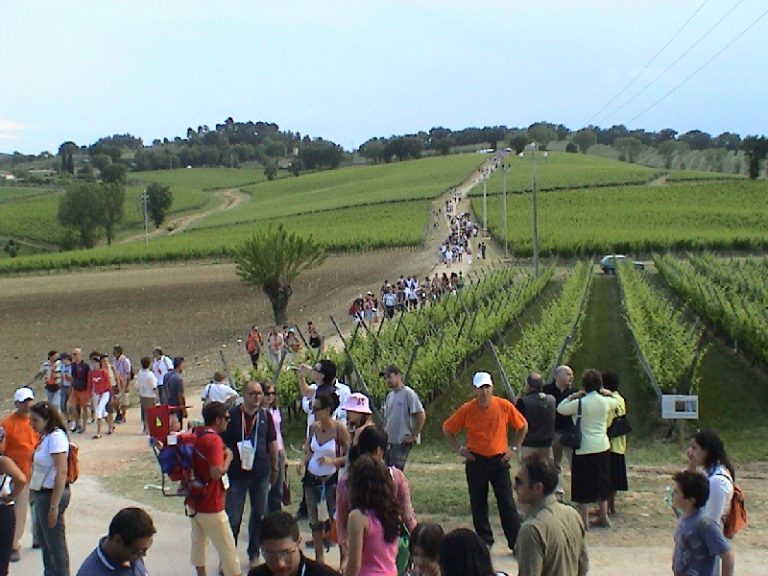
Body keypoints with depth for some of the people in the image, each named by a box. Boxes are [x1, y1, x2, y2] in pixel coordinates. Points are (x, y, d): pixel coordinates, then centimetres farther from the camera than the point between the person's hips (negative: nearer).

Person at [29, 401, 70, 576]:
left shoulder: (56, 437, -19)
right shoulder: (45, 437, 9)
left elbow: (62, 472, -22)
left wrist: (54, 506, -23)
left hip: (52, 494, -10)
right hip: (42, 493, 10)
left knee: (55, 543, 0)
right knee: (44, 541, 20)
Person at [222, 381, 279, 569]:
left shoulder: (265, 415, 3)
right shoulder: (232, 415, -9)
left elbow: (272, 443, 13)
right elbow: (222, 444, -4)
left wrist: (274, 468, 16)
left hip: (261, 474, 4)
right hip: (237, 474, -4)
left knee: (259, 515, 13)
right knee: (232, 518, 0)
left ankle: (254, 554, 27)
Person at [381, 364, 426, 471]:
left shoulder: (408, 393, -10)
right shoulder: (390, 396, 14)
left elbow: (421, 416, -14)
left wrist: (413, 436, -13)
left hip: (402, 442, -8)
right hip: (389, 442, 8)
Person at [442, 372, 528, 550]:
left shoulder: (504, 406, -7)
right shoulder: (467, 410, -7)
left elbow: (523, 426, 8)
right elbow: (447, 428, 6)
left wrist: (514, 448, 4)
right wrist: (458, 449, 0)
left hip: (499, 460, -1)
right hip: (476, 461, 1)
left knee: (507, 503, 0)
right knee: (478, 504, 7)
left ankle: (516, 542, 7)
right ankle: (484, 541, 20)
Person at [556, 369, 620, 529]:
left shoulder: (580, 403, -15)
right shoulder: (606, 401, 0)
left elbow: (560, 409, -3)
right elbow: (616, 403, 22)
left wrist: (573, 396, 2)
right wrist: (607, 394, 22)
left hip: (584, 449, -5)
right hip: (603, 447, 5)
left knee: (583, 484, 4)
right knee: (601, 481, 17)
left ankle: (584, 520, 6)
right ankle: (603, 517, 24)